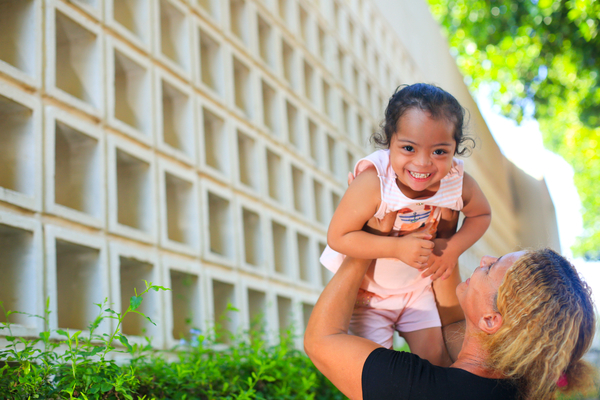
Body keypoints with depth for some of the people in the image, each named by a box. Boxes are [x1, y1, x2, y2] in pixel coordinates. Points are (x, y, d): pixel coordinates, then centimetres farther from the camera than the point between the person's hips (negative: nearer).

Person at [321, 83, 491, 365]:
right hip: (368, 288, -3)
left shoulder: (458, 183, -22)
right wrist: (397, 248, -37)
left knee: (434, 356, 10)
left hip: (418, 285, 4)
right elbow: (337, 236, -32)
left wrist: (453, 247, -17)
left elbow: (481, 215, 0)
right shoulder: (373, 182, -36)